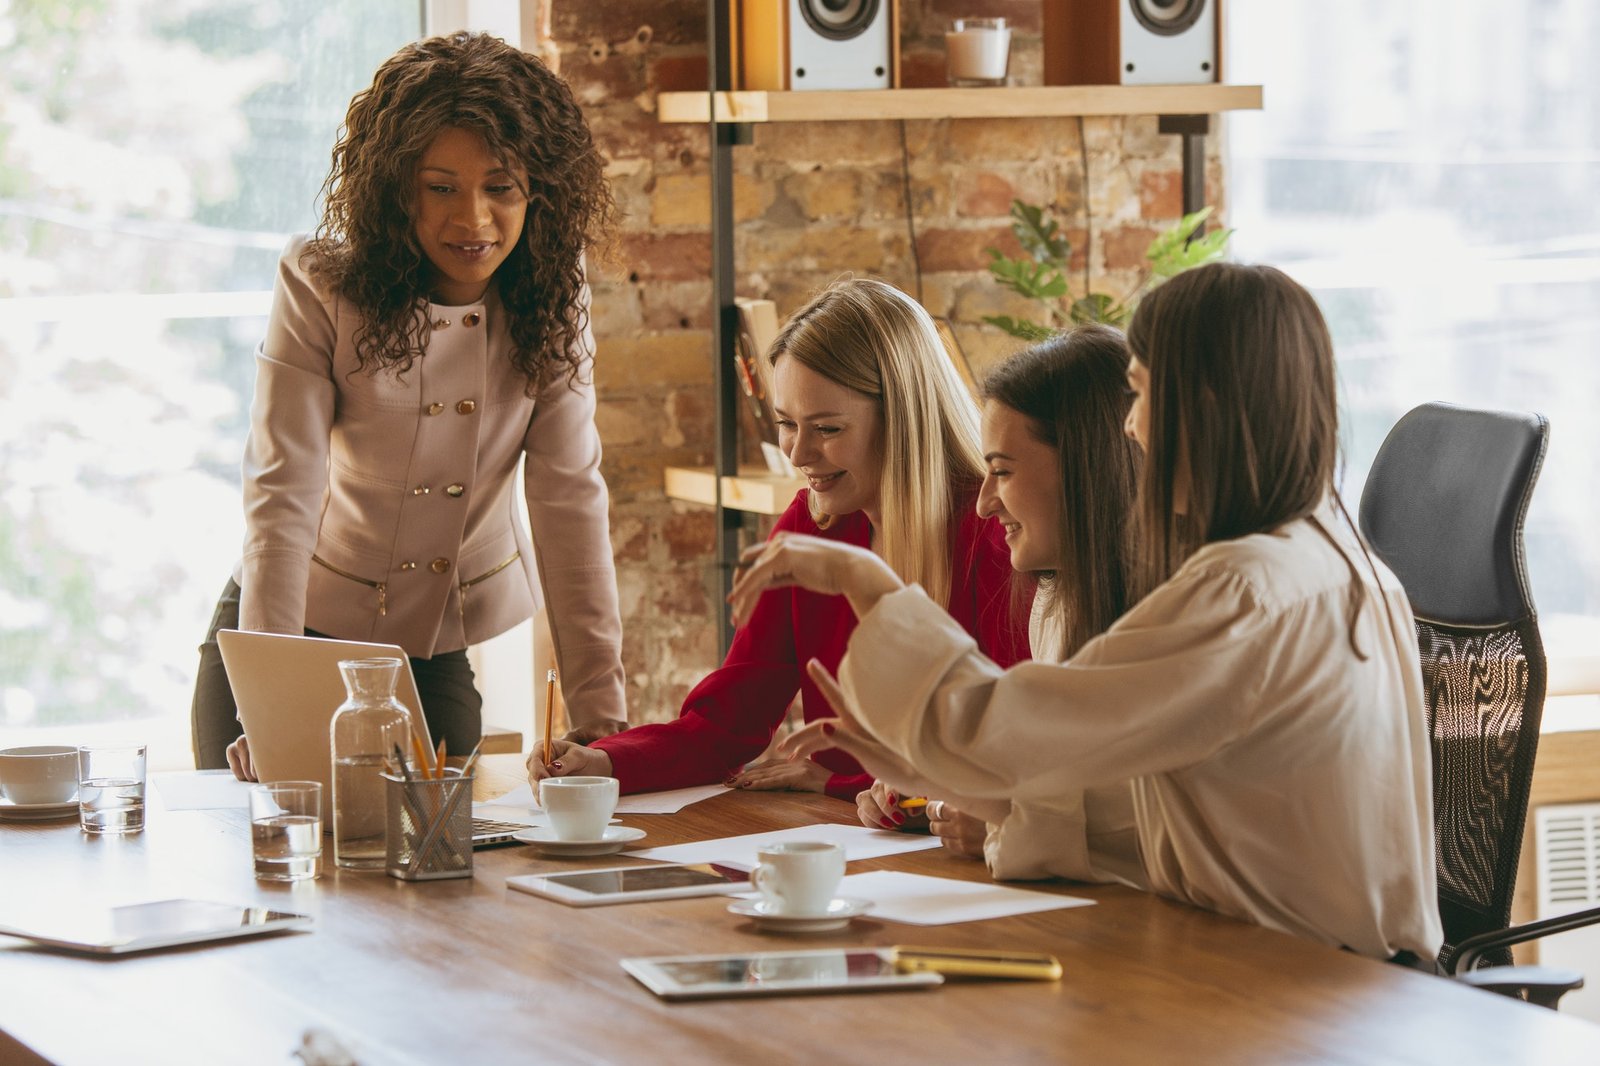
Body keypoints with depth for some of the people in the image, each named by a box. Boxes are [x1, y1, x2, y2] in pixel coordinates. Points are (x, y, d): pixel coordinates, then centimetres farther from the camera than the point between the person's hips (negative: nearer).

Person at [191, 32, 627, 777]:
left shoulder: (552, 303, -10)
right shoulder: (320, 286, -19)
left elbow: (570, 499, -14)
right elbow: (282, 495, -24)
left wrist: (599, 715, -22)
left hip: (442, 651, 2)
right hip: (301, 631, -2)